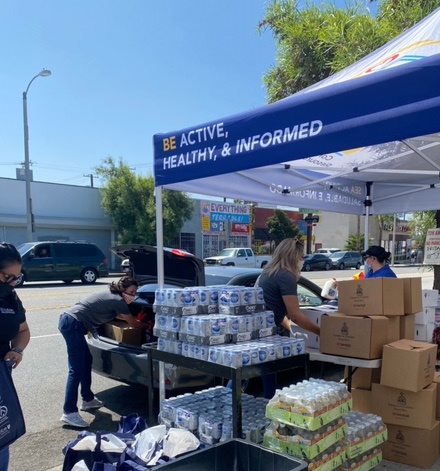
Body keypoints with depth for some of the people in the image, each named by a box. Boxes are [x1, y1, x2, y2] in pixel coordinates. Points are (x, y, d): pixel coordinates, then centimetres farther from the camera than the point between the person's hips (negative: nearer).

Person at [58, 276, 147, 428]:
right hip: (73, 325, -10)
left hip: (67, 320, 10)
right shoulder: (118, 301, -8)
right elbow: (132, 323, 5)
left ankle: (88, 399, 31)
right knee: (76, 370, -9)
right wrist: (147, 326, 21)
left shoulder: (111, 295, 17)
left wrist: (136, 320, 37)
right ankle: (69, 413, -9)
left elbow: (117, 315, 35)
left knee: (86, 360, 19)